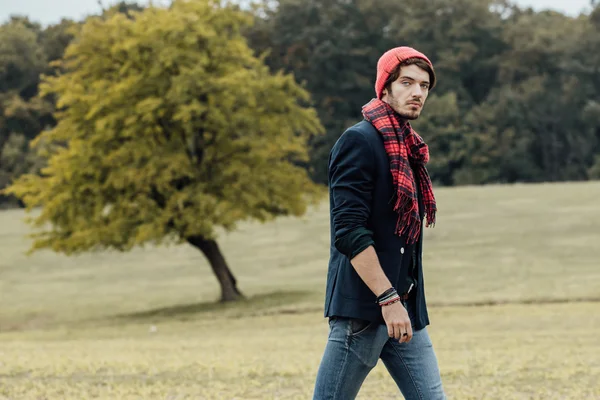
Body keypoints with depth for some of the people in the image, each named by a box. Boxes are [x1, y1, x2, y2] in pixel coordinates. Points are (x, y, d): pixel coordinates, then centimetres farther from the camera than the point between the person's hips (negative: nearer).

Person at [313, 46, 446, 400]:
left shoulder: (409, 148, 17)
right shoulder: (360, 141, -10)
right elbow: (349, 231, -18)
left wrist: (405, 302, 17)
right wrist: (388, 299, -21)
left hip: (406, 310, 8)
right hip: (363, 306, -8)